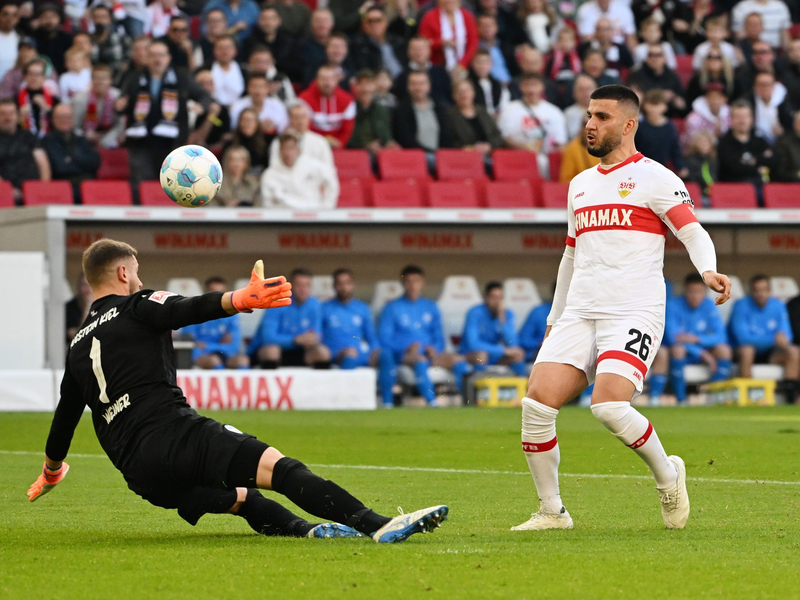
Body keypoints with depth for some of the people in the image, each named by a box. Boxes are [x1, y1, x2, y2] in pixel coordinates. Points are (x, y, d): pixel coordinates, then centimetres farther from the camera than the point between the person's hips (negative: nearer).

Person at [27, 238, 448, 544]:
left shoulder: (77, 348, 25)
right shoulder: (136, 307, 8)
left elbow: (65, 417, 36)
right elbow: (191, 310, -14)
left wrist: (51, 471, 54)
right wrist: (241, 300, -32)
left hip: (138, 473, 7)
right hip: (174, 433, -7)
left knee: (241, 499, 24)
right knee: (273, 465, -21)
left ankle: (301, 529, -4)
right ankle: (377, 526, -38)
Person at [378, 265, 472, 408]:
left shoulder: (431, 307, 20)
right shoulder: (392, 308, 8)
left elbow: (439, 337, 18)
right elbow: (384, 338, 0)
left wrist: (434, 349, -6)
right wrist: (407, 348, -16)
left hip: (430, 353, 4)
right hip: (404, 355, -4)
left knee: (458, 360, -22)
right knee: (420, 361, -38)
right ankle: (433, 404, -48)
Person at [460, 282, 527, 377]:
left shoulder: (507, 314, -5)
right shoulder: (475, 313, -19)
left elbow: (512, 344, -15)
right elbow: (473, 343, -28)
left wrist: (502, 319, -25)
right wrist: (502, 350, -27)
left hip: (493, 355, 5)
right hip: (471, 354, -5)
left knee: (518, 353, -17)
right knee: (481, 354, -36)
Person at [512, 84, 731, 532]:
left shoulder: (654, 177, 1)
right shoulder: (580, 184, 21)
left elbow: (693, 231, -8)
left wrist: (708, 270, -29)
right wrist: (554, 318, 31)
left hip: (633, 314, -6)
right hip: (579, 315, 6)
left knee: (610, 406, -25)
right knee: (537, 404, -11)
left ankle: (668, 475, 2)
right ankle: (551, 511, 3)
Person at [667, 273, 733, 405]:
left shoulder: (709, 306, -3)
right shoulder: (674, 306, -12)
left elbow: (720, 336, -11)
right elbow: (673, 337, -21)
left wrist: (696, 339, -30)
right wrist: (701, 354, -28)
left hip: (702, 349, 3)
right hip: (683, 354, -3)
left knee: (724, 349, -25)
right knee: (677, 348, -37)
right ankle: (681, 399, -29)